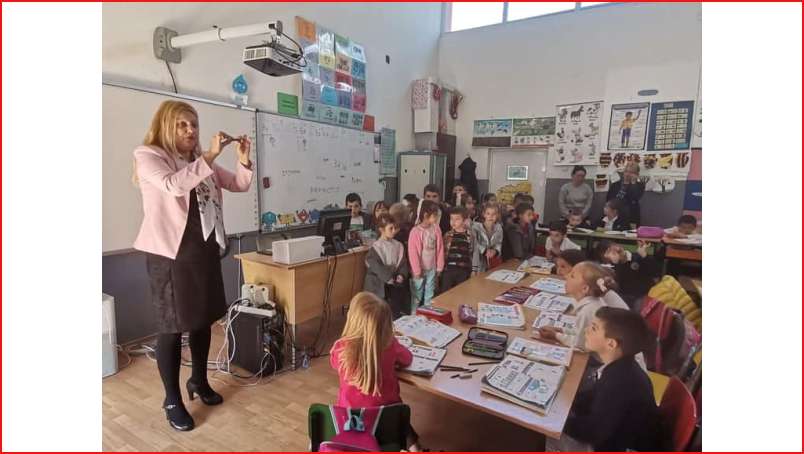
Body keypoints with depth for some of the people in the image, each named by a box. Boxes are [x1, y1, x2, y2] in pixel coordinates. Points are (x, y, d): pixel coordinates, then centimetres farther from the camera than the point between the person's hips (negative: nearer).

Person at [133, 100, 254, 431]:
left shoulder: (201, 162, 13)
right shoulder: (147, 156, -4)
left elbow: (240, 185, 11)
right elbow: (174, 185, -24)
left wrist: (244, 158, -5)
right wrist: (210, 156, -25)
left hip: (205, 250, 6)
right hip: (170, 253, -6)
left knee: (203, 320, 15)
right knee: (172, 327, 3)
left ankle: (199, 381, 35)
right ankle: (172, 400, 20)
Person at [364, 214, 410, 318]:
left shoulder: (398, 246, 5)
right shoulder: (375, 248, -11)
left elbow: (403, 263, 5)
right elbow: (376, 266, -18)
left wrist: (401, 275, -12)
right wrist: (389, 278, -23)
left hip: (395, 283, 4)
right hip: (378, 283, -4)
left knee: (396, 311, 10)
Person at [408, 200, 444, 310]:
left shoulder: (436, 228, -2)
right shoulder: (415, 231, -16)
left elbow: (440, 249, 3)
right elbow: (412, 252, -14)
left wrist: (439, 267, 3)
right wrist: (417, 270, -12)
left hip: (432, 269, 4)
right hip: (420, 269, -4)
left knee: (429, 296, 16)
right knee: (416, 296, 9)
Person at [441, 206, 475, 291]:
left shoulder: (470, 236, -2)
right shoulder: (448, 235, 0)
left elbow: (473, 254, 3)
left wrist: (473, 270, 3)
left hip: (463, 271, 0)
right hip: (448, 270, 1)